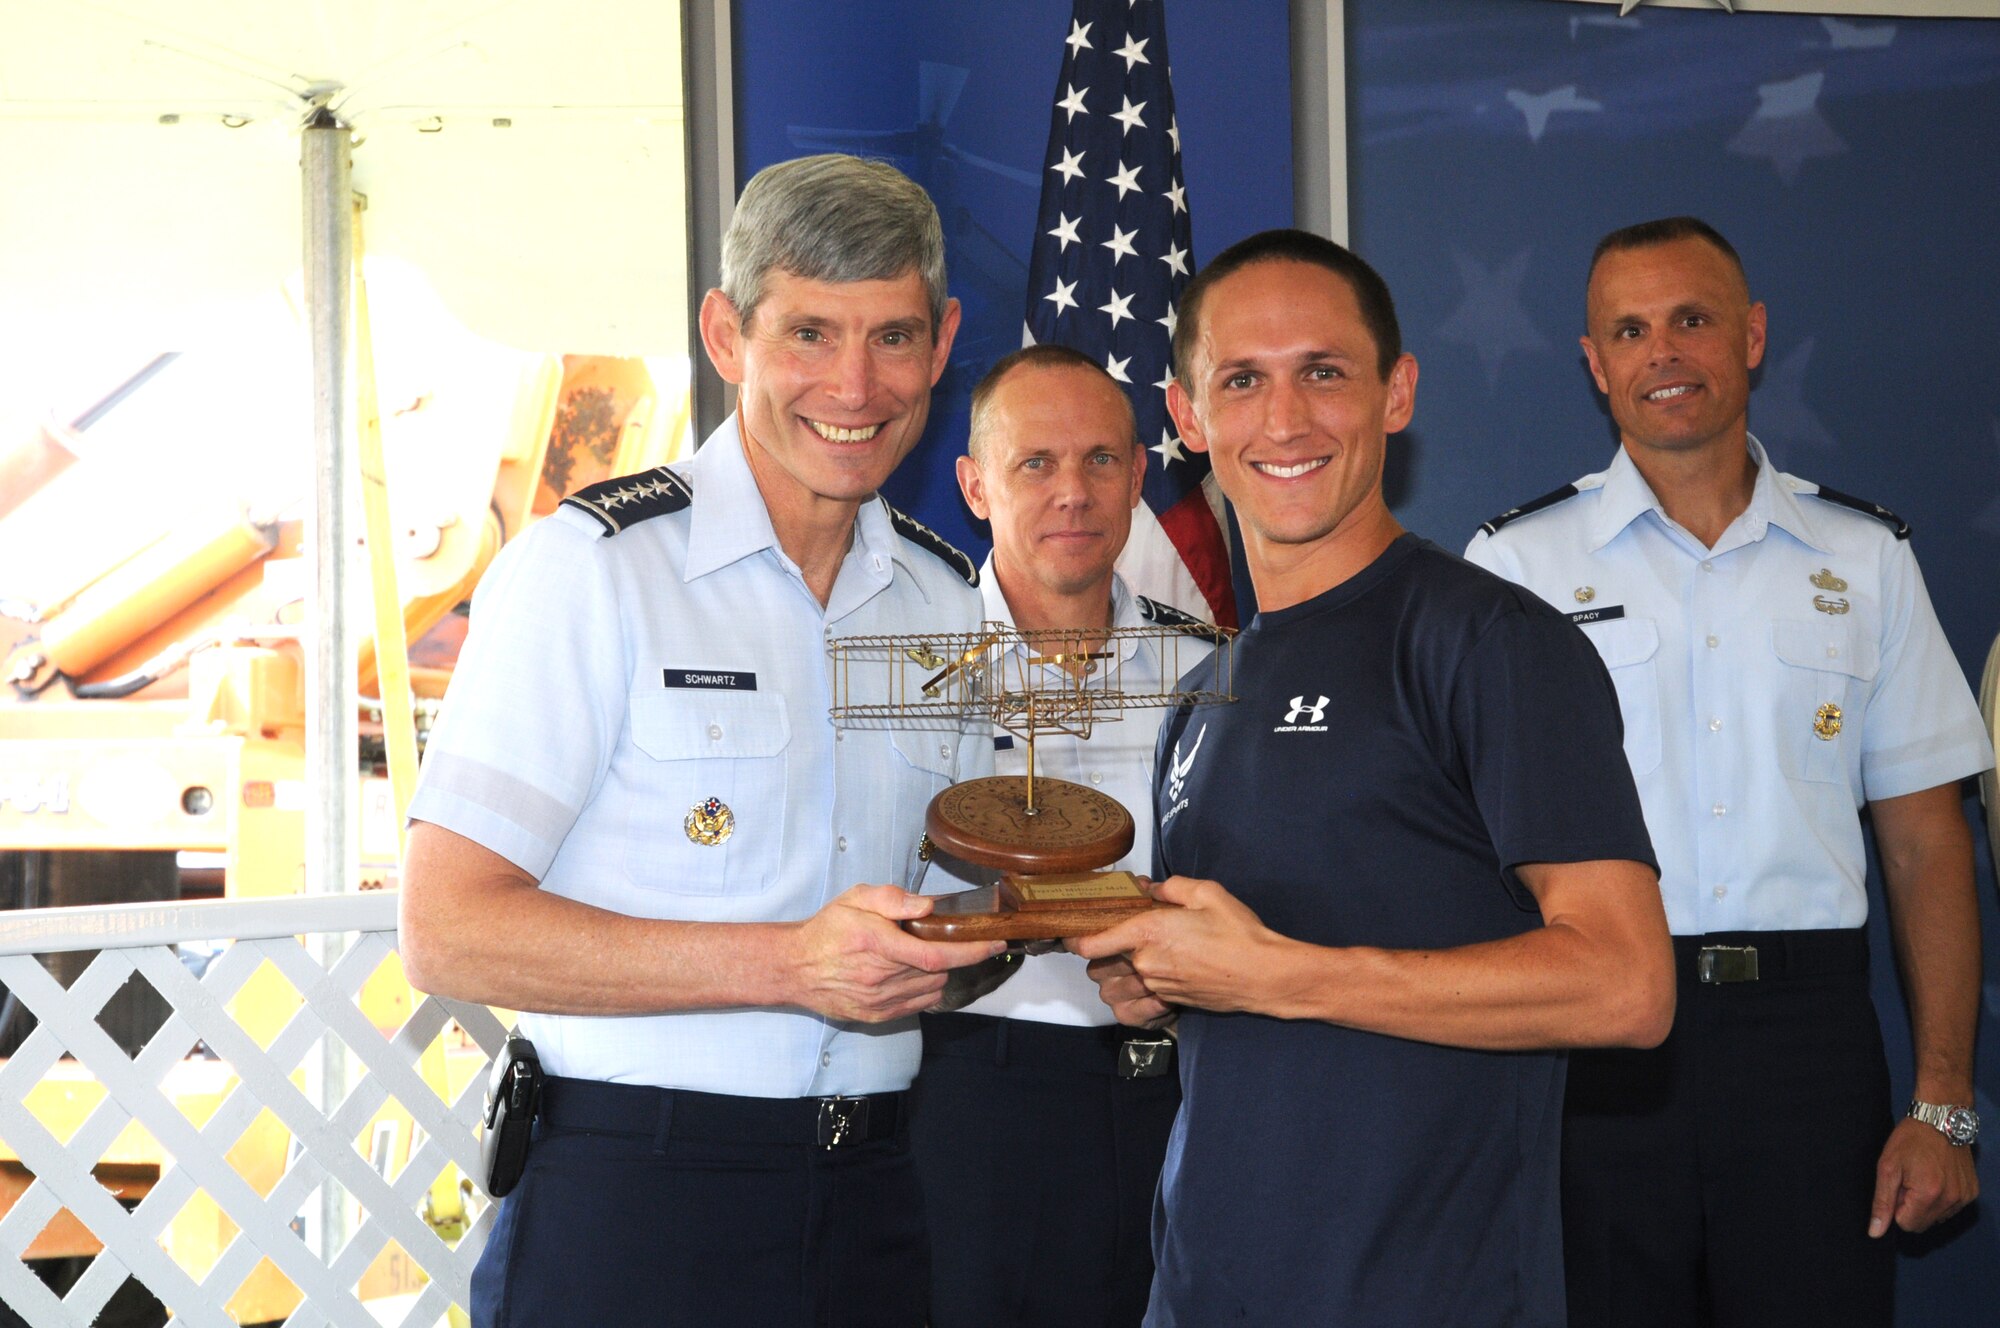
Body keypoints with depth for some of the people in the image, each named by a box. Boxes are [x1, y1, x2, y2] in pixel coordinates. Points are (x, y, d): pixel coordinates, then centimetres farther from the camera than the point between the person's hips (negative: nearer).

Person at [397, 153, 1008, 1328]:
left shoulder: (951, 603, 10)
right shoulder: (592, 570, -10)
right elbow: (448, 933, -15)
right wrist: (789, 964, -21)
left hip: (875, 1203, 6)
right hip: (629, 1214, -5)